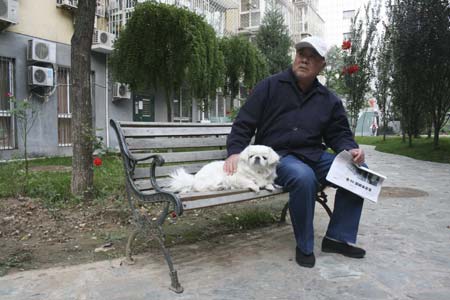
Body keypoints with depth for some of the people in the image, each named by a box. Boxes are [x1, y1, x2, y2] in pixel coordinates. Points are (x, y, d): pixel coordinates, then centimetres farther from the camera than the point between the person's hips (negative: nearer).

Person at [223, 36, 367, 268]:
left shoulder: (329, 100, 13)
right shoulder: (270, 86, 1)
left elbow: (339, 134, 15)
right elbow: (244, 123, -1)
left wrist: (350, 150, -7)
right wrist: (235, 151, -16)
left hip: (314, 155, 5)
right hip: (278, 156, -5)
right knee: (304, 177, -37)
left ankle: (338, 238, -1)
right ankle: (304, 246, -15)